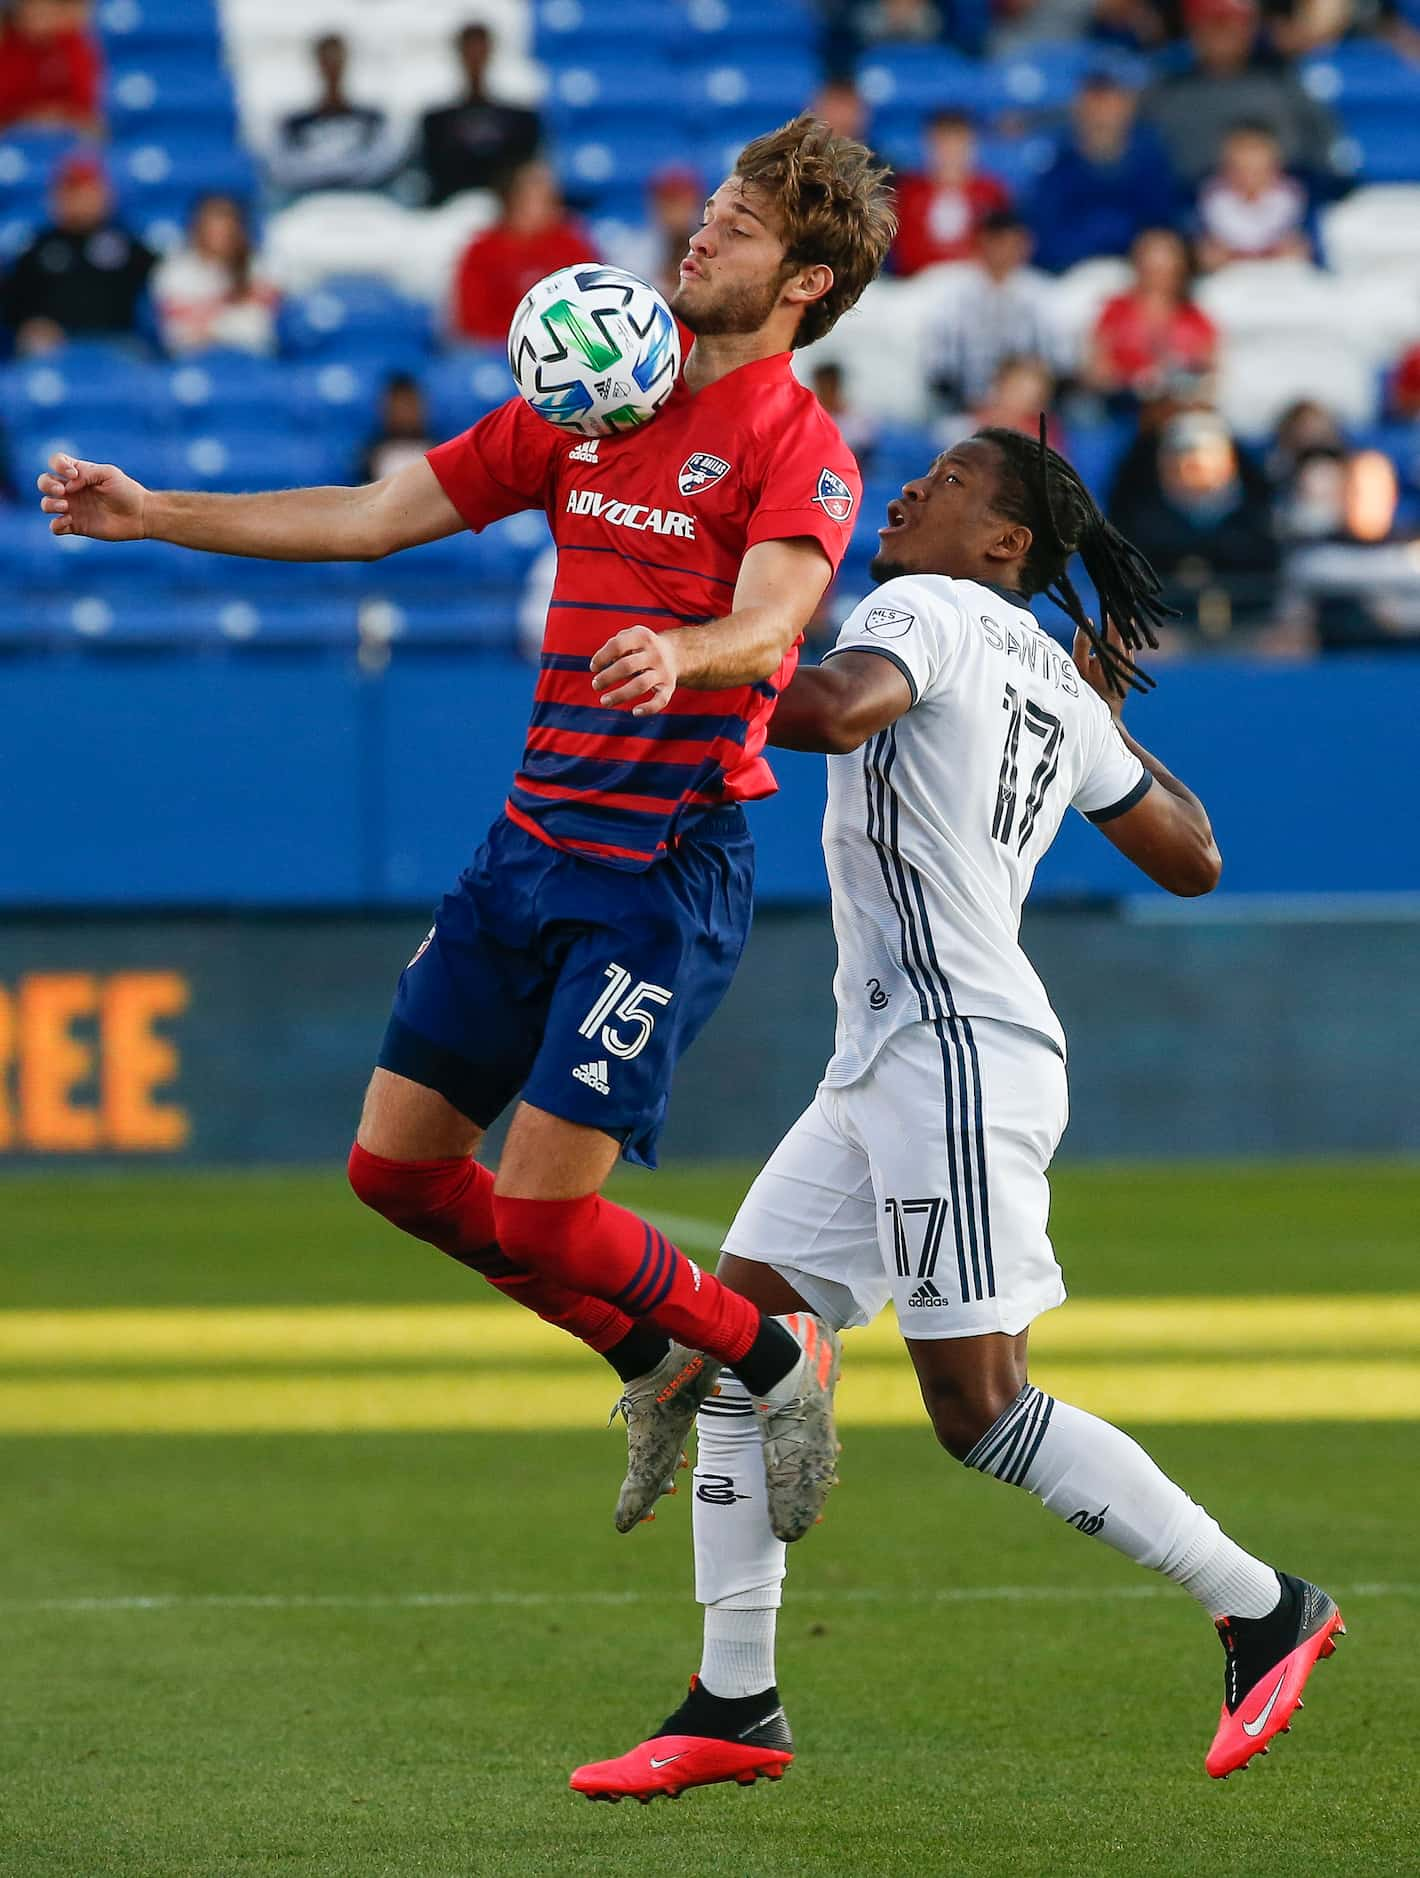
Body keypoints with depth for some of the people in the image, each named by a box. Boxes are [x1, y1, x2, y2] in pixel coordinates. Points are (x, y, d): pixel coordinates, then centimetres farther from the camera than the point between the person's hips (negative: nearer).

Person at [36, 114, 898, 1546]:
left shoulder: (798, 447, -9)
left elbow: (767, 621, -27)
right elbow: (376, 517, 15)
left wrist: (682, 654, -50)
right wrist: (153, 515, 12)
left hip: (667, 869, -8)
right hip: (532, 839, 8)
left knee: (540, 1215, -12)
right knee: (397, 1165, 8)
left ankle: (777, 1361, 14)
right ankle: (660, 1364, 26)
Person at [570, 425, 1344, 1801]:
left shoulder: (926, 609, -8)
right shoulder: (1057, 690, 17)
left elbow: (844, 706, -31)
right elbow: (1190, 858, 23)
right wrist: (1107, 725, 36)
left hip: (958, 1056, -10)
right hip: (885, 1067, 10)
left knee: (979, 1410, -9)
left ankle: (1262, 1608, 0)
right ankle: (735, 1709, 10)